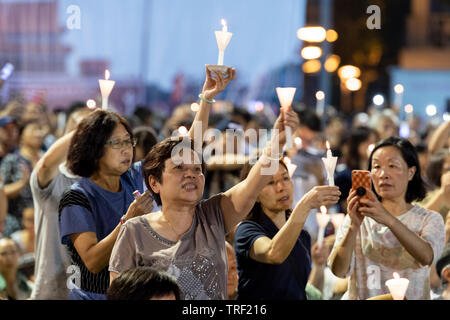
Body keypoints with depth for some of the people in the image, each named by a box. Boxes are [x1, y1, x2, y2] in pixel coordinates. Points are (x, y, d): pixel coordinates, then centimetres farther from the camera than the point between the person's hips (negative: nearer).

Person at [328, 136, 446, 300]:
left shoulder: (429, 219, 7)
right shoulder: (358, 218, 8)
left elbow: (427, 257, -14)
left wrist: (389, 220, -27)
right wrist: (354, 226, -20)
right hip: (364, 297, 1)